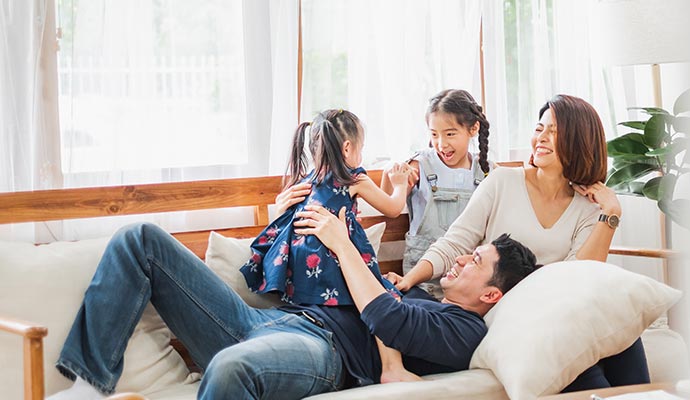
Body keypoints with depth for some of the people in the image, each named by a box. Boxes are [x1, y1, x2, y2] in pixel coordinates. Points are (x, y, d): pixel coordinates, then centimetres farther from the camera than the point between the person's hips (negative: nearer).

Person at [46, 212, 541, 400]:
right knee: (141, 239, -4)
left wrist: (342, 243, -1)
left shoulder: (465, 331, 6)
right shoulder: (422, 296, 35)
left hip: (323, 345, -10)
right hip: (265, 320, 10)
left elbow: (385, 319, -10)